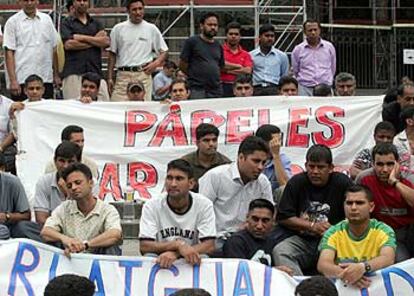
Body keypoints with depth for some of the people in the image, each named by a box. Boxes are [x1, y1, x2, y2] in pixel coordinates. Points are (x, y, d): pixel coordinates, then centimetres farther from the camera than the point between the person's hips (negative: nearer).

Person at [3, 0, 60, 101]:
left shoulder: (46, 19, 12)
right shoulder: (12, 22, 1)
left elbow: (54, 48, 16)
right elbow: (9, 53, -4)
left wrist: (56, 74, 13)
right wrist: (13, 80, -12)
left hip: (46, 79, 3)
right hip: (21, 80, -3)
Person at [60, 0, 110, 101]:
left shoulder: (96, 23, 20)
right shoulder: (66, 23, 9)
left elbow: (106, 41, 4)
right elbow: (68, 44, -7)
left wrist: (82, 37, -3)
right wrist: (95, 40, 1)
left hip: (95, 71, 3)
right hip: (73, 73, -3)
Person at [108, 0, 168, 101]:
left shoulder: (151, 29, 8)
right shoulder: (118, 29, 8)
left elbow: (164, 51, 13)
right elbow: (112, 54, 12)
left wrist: (156, 63, -7)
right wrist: (110, 78, 7)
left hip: (144, 74, 0)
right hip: (123, 74, 0)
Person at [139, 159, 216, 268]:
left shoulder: (204, 205, -7)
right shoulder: (152, 206, -7)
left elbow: (209, 246, -14)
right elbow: (144, 247, -15)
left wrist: (174, 253, -28)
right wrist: (178, 245, -29)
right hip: (161, 262, 0)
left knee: (204, 258, -30)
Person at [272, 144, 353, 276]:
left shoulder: (342, 183, 1)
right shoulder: (296, 183, 5)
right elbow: (283, 218, 3)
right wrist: (312, 226, -5)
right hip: (302, 240, 2)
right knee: (279, 251, -28)